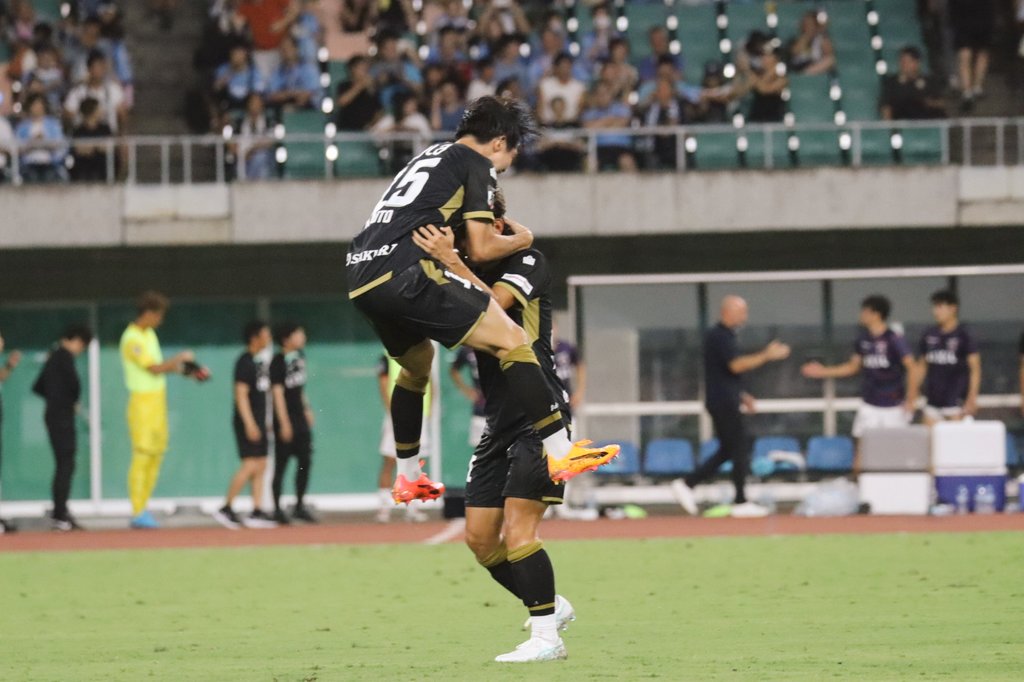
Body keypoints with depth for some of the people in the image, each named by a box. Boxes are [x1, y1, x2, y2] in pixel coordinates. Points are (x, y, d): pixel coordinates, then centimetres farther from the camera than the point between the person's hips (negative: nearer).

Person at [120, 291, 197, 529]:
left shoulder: (149, 334, 15)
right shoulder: (132, 340, -15)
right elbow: (155, 368, -19)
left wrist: (182, 368, 7)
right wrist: (180, 359, -7)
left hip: (158, 400, 9)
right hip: (143, 401, -9)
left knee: (157, 454, 9)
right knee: (142, 456, -10)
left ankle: (143, 508, 13)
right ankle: (137, 512, -8)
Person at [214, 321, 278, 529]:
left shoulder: (259, 361, 15)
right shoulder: (245, 362, -13)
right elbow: (241, 394, -18)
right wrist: (249, 424, -23)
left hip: (258, 423, 10)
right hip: (248, 422, -10)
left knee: (260, 468, 7)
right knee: (250, 465, -13)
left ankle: (257, 513, 7)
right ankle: (225, 509, -9)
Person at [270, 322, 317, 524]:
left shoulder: (299, 356, 10)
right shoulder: (278, 362, -14)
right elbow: (278, 393, -17)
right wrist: (284, 424, -20)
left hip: (301, 418, 8)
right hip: (285, 419, -8)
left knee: (305, 461, 7)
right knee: (281, 465, -2)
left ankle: (299, 506, 16)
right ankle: (277, 509, 3)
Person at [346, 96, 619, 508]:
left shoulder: (432, 156, 29)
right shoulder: (477, 164, 4)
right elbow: (481, 249, -2)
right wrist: (523, 239, 16)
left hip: (360, 277, 9)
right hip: (403, 273, -9)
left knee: (417, 363, 33)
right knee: (511, 339, -9)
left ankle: (407, 478, 41)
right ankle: (561, 454, -17)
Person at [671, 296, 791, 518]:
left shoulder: (722, 336, 18)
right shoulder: (720, 336, -14)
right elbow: (736, 365, -24)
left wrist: (741, 396, 20)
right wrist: (766, 356, -22)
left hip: (722, 402, 10)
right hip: (724, 403, -10)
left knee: (727, 450, 11)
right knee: (740, 449, -7)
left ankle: (687, 484, 8)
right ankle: (741, 503, -4)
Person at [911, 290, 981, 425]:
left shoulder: (964, 336, -5)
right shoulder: (928, 336, 9)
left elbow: (975, 369, -6)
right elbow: (921, 367, 17)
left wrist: (972, 399, -13)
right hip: (933, 401, 5)